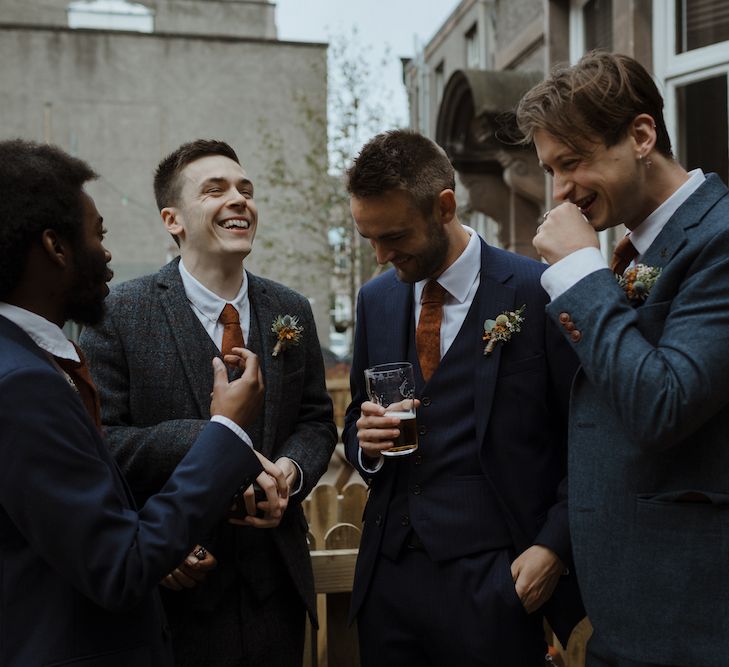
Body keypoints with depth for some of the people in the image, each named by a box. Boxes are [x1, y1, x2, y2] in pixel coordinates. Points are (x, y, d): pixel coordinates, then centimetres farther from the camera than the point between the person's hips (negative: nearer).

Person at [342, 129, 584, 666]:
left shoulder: (538, 293, -9)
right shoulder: (376, 299, 7)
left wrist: (553, 547, -12)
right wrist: (365, 440, -5)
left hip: (491, 581, -4)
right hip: (387, 574, 5)